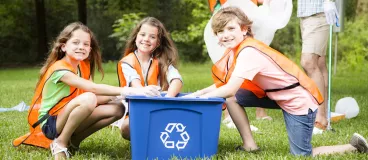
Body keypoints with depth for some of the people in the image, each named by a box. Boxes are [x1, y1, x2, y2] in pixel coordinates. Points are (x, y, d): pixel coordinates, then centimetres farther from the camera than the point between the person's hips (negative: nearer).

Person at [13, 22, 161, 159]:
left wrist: (117, 95, -22)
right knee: (88, 98, -35)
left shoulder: (84, 66, 4)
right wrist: (130, 91, -42)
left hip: (69, 119, 8)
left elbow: (96, 98, -3)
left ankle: (74, 139, 1)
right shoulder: (60, 69, -23)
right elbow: (93, 88, -36)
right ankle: (60, 143, -16)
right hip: (50, 123, -8)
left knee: (117, 109, -9)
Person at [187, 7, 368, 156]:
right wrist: (198, 93, -6)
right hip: (276, 95, 9)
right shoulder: (236, 50, 1)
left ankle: (353, 146, 13)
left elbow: (230, 89, -31)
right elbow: (224, 84, 5)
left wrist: (202, 97, -19)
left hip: (299, 102, -8)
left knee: (301, 155, -4)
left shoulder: (248, 52, -26)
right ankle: (249, 145, 5)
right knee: (232, 99, -6)